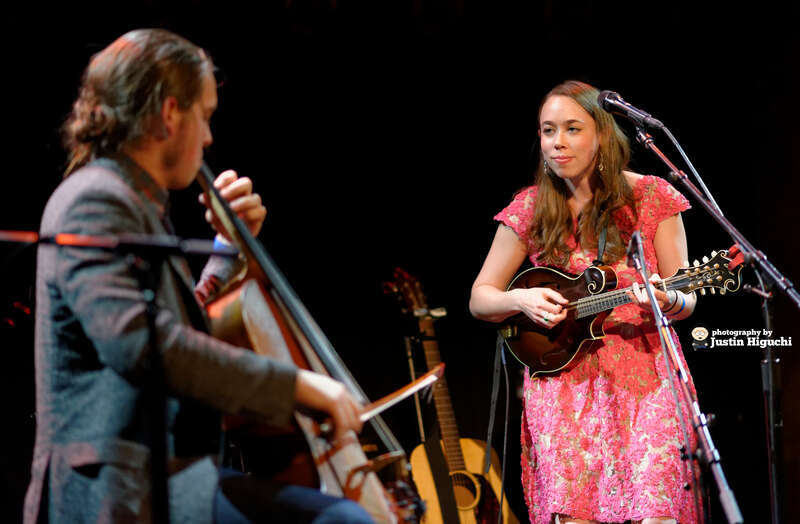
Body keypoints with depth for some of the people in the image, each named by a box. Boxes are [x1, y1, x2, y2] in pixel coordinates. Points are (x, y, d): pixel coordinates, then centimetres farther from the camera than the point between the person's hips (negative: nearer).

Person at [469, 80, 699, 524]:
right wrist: (521, 300, -9)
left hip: (644, 375, -1)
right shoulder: (531, 209, 6)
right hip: (562, 377, 1)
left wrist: (668, 301, -18)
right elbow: (480, 300, 11)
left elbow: (686, 303, 5)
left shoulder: (651, 198, 3)